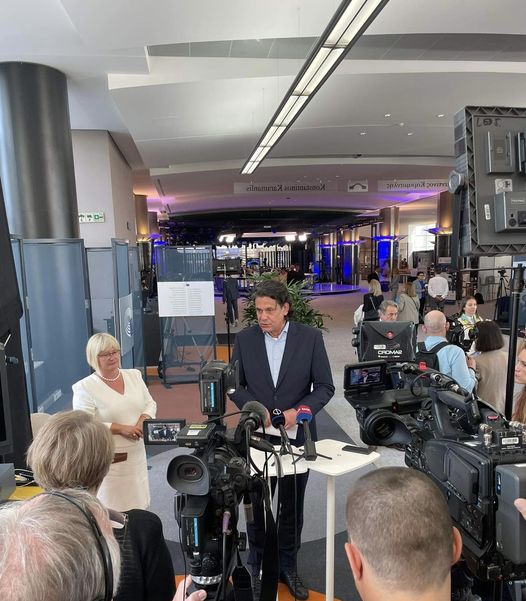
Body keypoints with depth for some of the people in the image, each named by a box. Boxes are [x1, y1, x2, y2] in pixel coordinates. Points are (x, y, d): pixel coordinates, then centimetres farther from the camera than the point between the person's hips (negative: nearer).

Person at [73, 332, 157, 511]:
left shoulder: (134, 375, 6)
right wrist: (120, 428, -21)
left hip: (136, 454, 5)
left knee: (139, 505, 15)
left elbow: (150, 403, 12)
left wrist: (144, 419, -9)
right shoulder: (84, 388, -11)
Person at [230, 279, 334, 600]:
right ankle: (258, 566, 37)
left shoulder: (311, 337, -8)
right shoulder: (245, 339, -4)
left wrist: (298, 411, -19)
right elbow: (234, 384, 2)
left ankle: (288, 566, 37)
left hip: (296, 435, 0)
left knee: (292, 506, 16)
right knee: (257, 504, 15)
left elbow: (325, 386, -6)